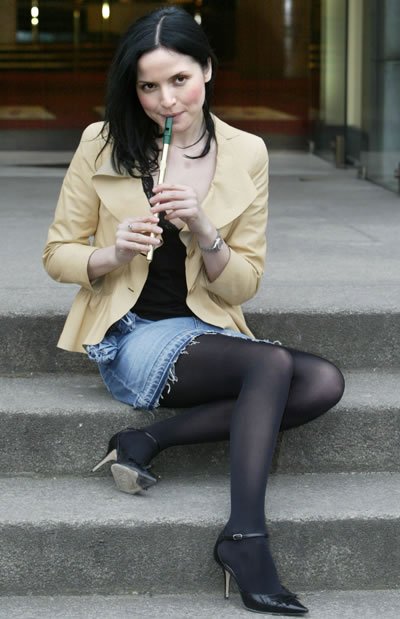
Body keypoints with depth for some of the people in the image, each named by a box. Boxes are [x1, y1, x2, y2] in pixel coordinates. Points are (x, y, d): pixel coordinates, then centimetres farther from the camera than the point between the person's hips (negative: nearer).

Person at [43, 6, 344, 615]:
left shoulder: (246, 154, 1)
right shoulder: (103, 146, -4)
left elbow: (242, 286, 2)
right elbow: (58, 255, 3)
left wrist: (204, 233, -18)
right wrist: (113, 255, -19)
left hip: (208, 334, 4)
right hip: (132, 338, -4)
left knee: (324, 382, -21)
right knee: (273, 362, -28)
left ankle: (150, 439, -18)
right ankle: (245, 536, -27)